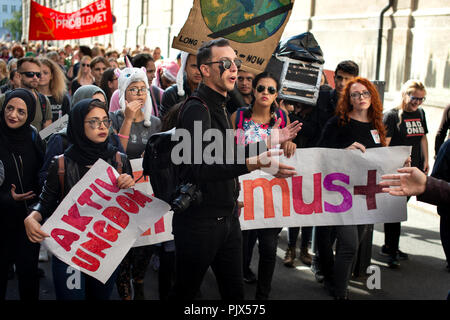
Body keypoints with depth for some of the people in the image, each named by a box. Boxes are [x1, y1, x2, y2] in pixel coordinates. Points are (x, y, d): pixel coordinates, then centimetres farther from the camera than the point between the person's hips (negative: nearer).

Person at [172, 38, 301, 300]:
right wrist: (253, 164, -42)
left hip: (227, 217, 9)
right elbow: (197, 168, -33)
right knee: (186, 291, 6)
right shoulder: (197, 109, -18)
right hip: (199, 220, -9)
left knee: (234, 290, 15)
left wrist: (268, 142, 21)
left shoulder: (220, 107, 14)